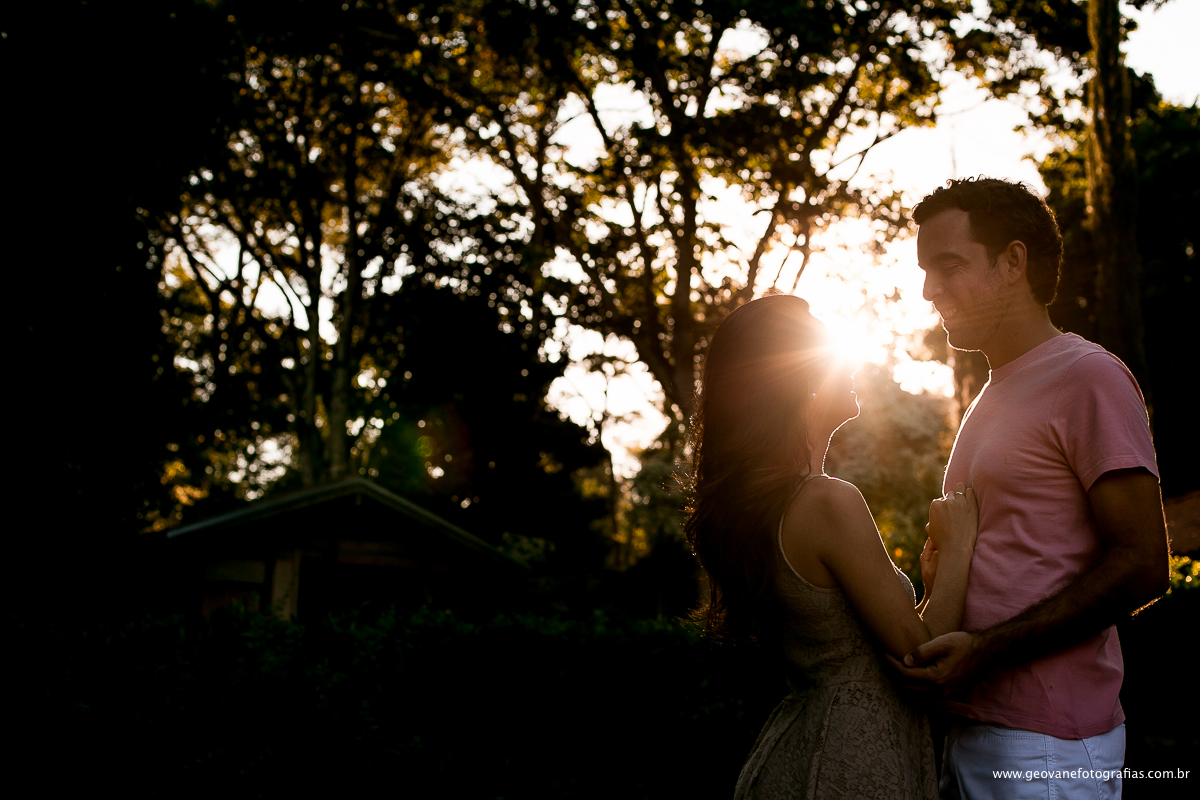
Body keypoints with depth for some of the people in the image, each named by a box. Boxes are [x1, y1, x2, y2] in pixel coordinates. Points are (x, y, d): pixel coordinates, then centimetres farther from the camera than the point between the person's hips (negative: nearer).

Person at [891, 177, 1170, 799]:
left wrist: (987, 651, -20)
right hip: (969, 726, 8)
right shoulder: (993, 397, 18)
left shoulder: (1087, 377, -10)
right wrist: (923, 640, 6)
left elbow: (1141, 565, -16)